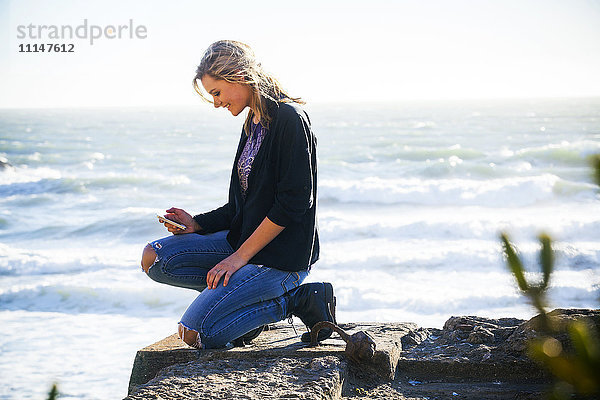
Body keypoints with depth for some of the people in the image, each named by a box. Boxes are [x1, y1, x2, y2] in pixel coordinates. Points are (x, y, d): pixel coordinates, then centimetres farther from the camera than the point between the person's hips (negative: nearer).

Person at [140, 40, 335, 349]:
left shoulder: (290, 118, -15)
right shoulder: (253, 124, 14)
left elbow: (292, 203, -20)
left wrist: (240, 256, -18)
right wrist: (198, 223, 3)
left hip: (283, 256, -9)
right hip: (246, 240, 9)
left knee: (194, 333, -17)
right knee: (155, 258, -1)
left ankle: (295, 301, -4)